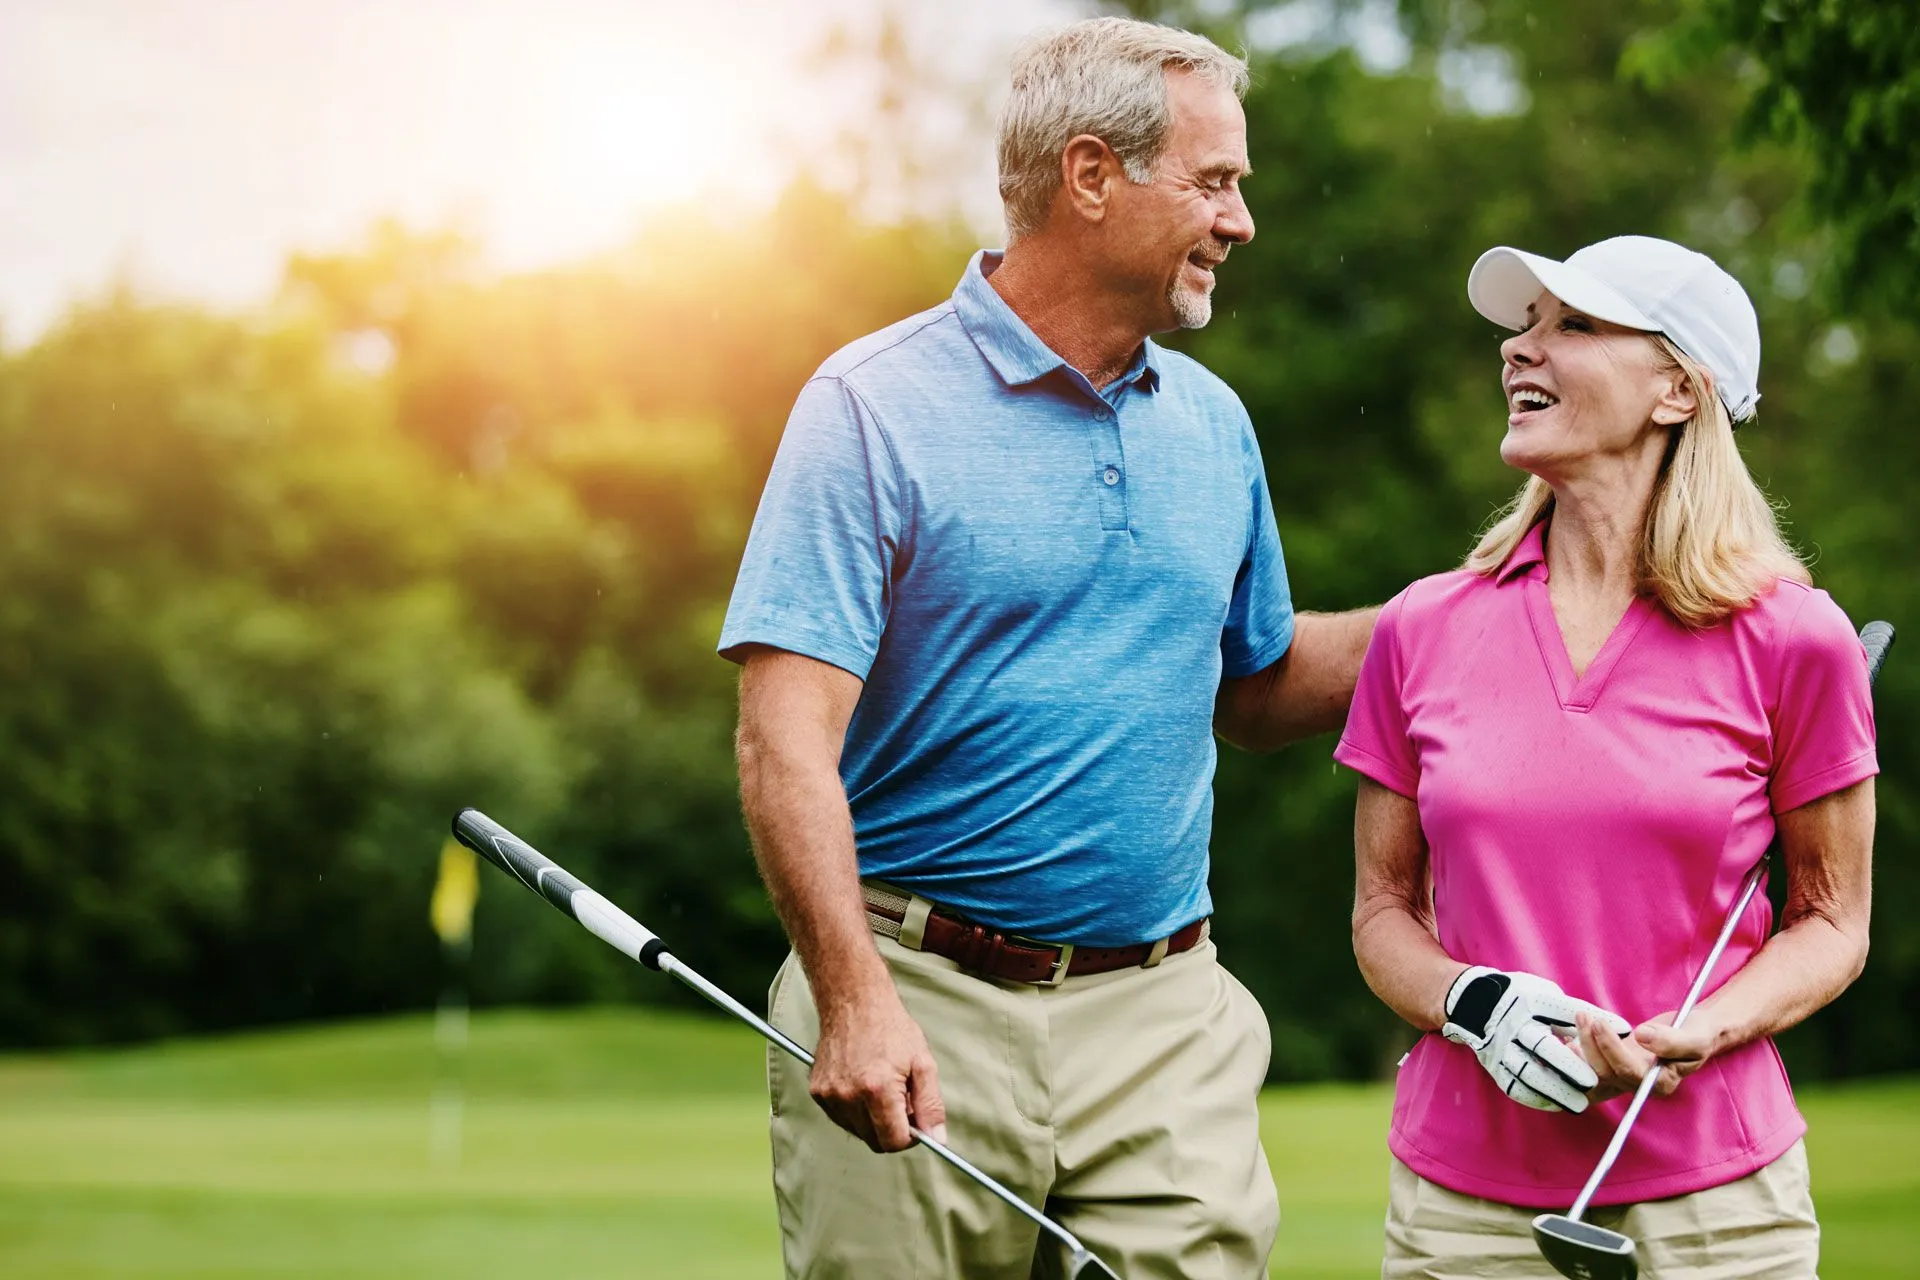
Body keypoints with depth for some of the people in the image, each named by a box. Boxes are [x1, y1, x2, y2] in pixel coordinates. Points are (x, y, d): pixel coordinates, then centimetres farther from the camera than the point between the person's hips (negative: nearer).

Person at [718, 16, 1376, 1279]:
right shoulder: (875, 407, -6)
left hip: (1167, 1027, 5)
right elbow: (787, 735, -14)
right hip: (919, 1017, -4)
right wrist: (854, 998, -25)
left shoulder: (1214, 424, 13)